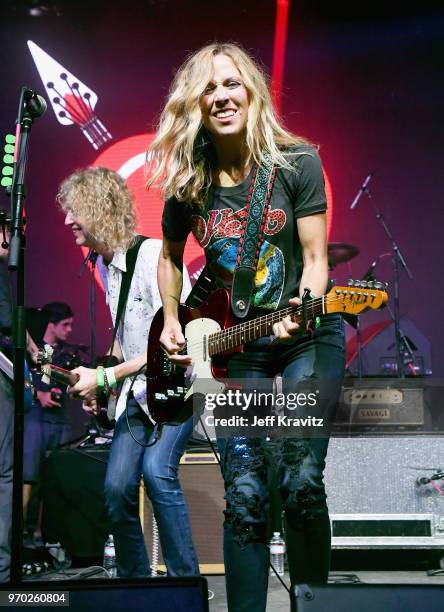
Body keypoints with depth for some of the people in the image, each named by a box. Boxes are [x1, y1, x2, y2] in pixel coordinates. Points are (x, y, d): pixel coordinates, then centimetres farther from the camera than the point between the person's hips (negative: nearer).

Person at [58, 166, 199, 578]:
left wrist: (105, 376, -21)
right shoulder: (104, 265, 7)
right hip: (138, 388, 7)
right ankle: (133, 576, 15)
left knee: (156, 469, -26)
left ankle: (185, 577, -15)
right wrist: (97, 382, 5)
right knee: (117, 487, -3)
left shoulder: (154, 255, -19)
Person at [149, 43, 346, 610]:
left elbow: (315, 258, -8)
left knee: (300, 480, -13)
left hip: (307, 337, -2)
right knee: (244, 495, -2)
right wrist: (171, 321, 6)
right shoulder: (188, 183, 0)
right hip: (235, 350, 3)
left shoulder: (296, 162, -8)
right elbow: (170, 255, 17)